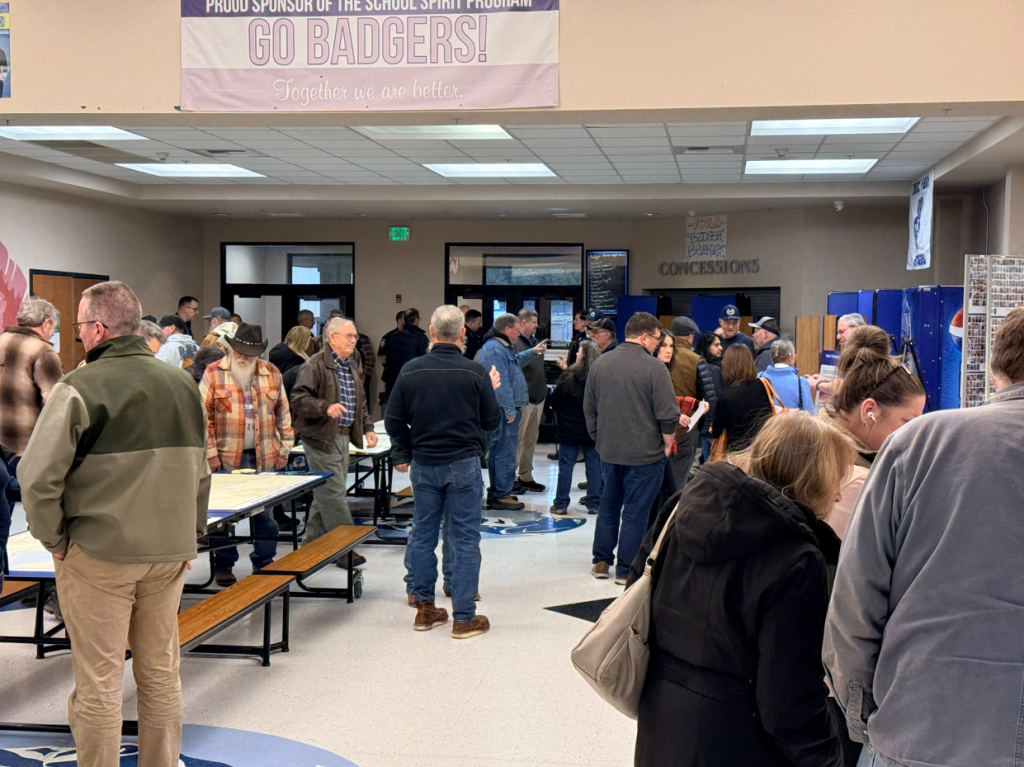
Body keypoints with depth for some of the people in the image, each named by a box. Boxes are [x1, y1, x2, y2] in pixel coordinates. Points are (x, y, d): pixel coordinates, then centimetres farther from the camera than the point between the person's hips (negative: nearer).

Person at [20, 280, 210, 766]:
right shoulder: (182, 384, 5)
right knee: (160, 673, 16)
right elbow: (201, 471, 14)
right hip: (168, 552, 5)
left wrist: (54, 539, -3)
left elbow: (38, 477, -16)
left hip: (98, 554, -5)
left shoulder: (80, 388, -13)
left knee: (98, 682, 5)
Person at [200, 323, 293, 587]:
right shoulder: (213, 374, -1)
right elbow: (203, 416, -3)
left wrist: (284, 448, 8)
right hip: (227, 457, -2)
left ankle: (264, 563, 20)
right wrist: (210, 454, -8)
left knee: (265, 512, 7)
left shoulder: (272, 374, 9)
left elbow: (283, 413, 14)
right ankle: (223, 566, 17)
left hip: (264, 457, 3)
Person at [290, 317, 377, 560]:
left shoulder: (353, 367, 17)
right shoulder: (315, 365, -11)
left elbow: (360, 402, 28)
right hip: (322, 438, -9)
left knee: (325, 494, 14)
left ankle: (310, 543, 24)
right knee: (333, 494, -8)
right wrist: (326, 407, -30)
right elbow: (298, 398, -17)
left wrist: (367, 428, 17)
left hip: (343, 437, 9)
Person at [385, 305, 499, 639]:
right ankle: (464, 617, 6)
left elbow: (394, 421, 2)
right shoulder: (475, 372, -10)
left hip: (423, 464, 3)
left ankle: (424, 607, 23)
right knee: (463, 538, 3)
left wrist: (406, 454, 17)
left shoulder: (410, 371, -3)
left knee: (422, 535, 14)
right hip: (463, 463, -3)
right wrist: (489, 391, 16)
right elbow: (492, 421, -2)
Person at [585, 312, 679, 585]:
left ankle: (601, 562, 24)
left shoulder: (600, 364, 3)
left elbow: (589, 408, 13)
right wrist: (668, 444, 1)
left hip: (608, 451, 5)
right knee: (635, 512, 3)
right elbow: (668, 415, -15)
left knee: (608, 506, 18)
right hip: (644, 454, -5)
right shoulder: (654, 368, -15)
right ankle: (626, 570, 9)